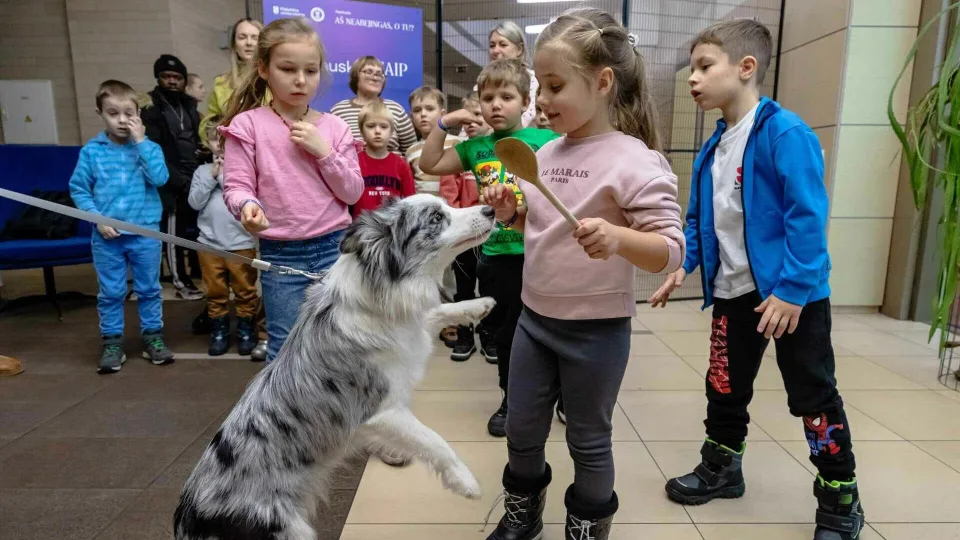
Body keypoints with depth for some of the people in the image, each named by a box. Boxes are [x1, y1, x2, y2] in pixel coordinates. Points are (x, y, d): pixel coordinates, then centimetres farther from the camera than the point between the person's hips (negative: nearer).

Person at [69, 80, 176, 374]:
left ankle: (153, 336, 25)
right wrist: (97, 218, -9)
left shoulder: (148, 147, 0)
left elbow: (160, 178, -16)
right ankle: (112, 342, 21)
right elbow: (78, 189, 2)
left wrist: (141, 142, -15)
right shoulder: (91, 151, 0)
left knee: (149, 288, 11)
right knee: (110, 293, 9)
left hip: (145, 233, 0)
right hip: (106, 236, 0)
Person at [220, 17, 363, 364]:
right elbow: (236, 186, -7)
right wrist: (247, 205, -29)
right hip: (280, 255, -2)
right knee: (285, 350, 7)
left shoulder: (334, 127, 3)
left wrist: (324, 152, -12)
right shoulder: (248, 125, -3)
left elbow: (353, 193, 1)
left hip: (334, 248, 2)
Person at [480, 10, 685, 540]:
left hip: (595, 330, -6)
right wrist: (511, 211, -3)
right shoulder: (546, 153, 3)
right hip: (534, 318, 7)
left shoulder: (635, 161, -17)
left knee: (588, 442, 13)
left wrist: (617, 237, -37)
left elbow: (670, 251, -19)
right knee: (522, 432, 19)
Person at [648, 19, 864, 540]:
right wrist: (682, 266, 2)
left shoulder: (785, 132, -17)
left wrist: (792, 290, -23)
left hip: (792, 293, -7)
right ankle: (721, 468, 37)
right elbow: (699, 219, 14)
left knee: (813, 396, 7)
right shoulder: (713, 148, 6)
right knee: (724, 386, 16)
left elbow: (807, 216, -21)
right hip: (734, 292, 7)